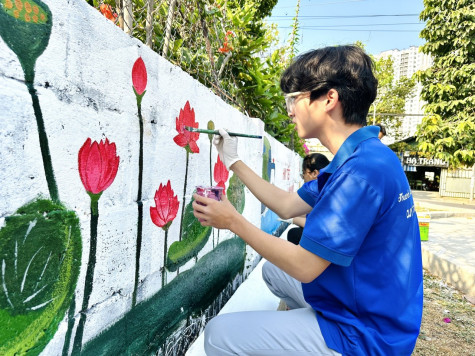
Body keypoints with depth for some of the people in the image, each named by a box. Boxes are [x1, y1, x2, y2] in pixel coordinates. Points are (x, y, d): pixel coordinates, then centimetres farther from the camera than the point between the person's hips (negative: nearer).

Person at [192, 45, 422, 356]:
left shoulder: (362, 169, -29)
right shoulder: (362, 158, 5)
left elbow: (305, 266, -26)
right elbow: (287, 205, 7)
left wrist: (234, 221, -16)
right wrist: (234, 161, 10)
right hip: (362, 304, 10)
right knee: (273, 270, 24)